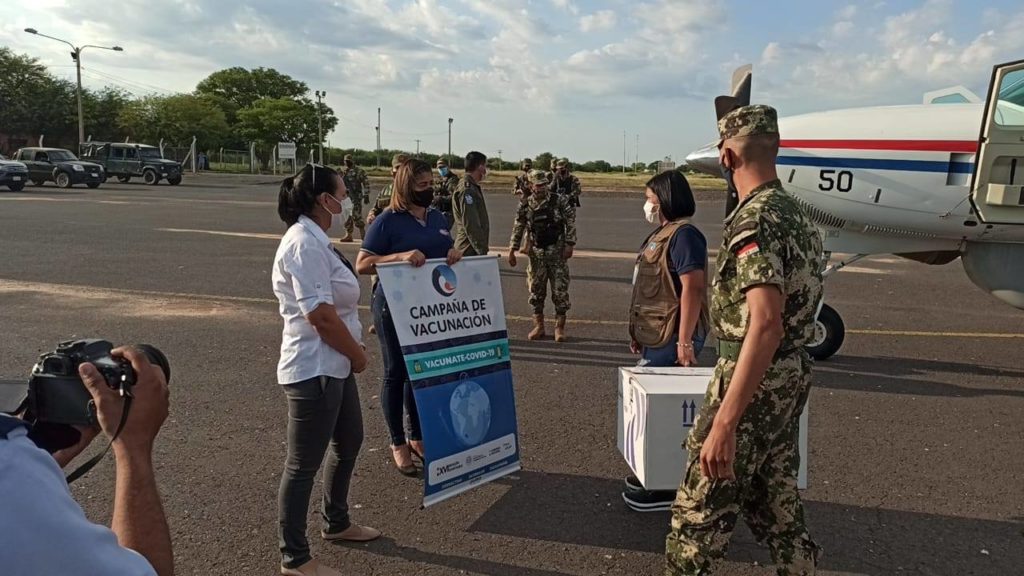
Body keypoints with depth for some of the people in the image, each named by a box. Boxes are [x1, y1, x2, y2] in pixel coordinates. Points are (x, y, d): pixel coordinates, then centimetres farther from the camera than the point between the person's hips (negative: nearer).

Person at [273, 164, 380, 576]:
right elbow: (320, 314, -25)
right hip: (314, 369, -11)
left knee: (348, 443, 23)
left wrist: (352, 352, 13)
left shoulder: (314, 240, 12)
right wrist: (358, 354, -11)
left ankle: (336, 523, 42)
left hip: (333, 365, 11)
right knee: (304, 464, 2)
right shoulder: (305, 244, -21)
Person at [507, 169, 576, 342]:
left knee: (560, 290, -2)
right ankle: (538, 326, 19)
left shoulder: (559, 201, -6)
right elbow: (518, 228, 7)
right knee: (536, 290, 7)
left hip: (557, 251, -2)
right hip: (536, 253, 2)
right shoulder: (525, 205, 1)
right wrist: (512, 250, 2)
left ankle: (560, 327, 8)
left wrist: (569, 245, -10)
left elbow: (570, 222, -4)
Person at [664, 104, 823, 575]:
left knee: (699, 510, 3)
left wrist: (725, 420, -33)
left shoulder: (754, 221, -20)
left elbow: (766, 321, -30)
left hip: (754, 381, -9)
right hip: (791, 379, 9)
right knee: (776, 502, 20)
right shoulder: (796, 214, 10)